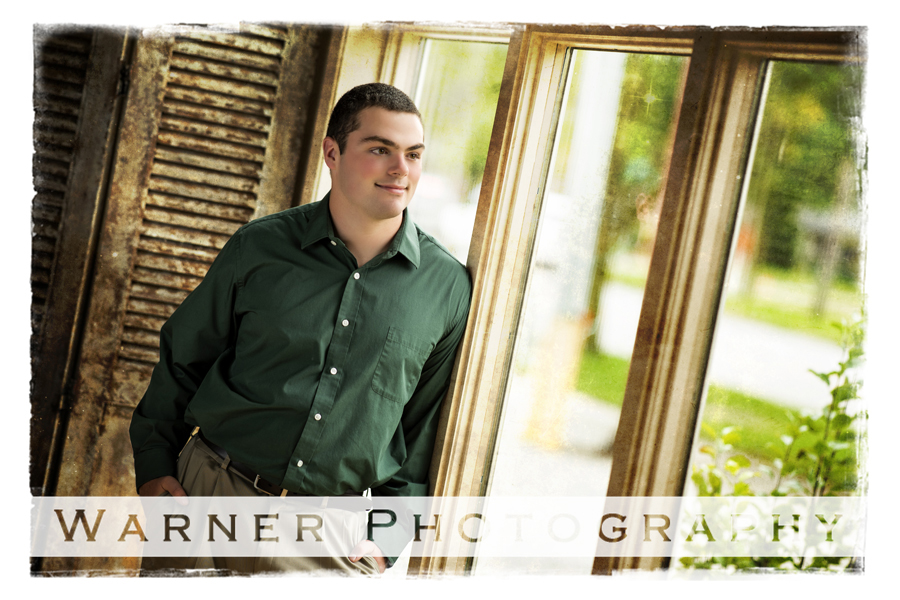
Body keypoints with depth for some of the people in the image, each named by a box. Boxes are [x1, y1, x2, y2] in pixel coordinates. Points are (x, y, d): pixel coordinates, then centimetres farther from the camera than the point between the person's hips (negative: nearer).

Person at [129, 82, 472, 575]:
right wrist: (154, 465, 3)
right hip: (210, 495, 1)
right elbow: (183, 357, 8)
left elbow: (429, 426, 6)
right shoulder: (260, 247, -1)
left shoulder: (449, 288, -1)